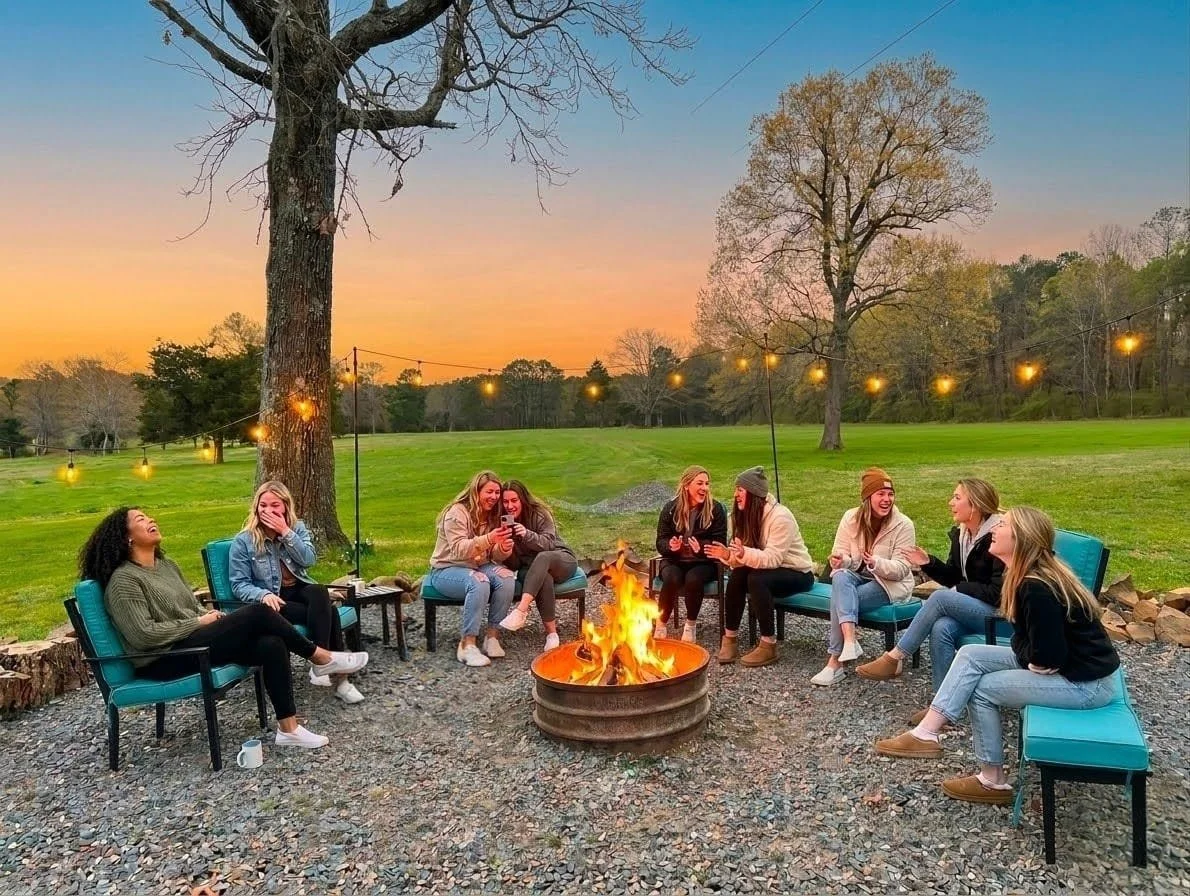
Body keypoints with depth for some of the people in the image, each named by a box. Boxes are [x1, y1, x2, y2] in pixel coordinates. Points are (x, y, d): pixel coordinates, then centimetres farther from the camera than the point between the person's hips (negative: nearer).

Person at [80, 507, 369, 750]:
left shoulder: (166, 565, 17)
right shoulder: (123, 580, -10)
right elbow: (144, 635, -18)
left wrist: (210, 615, 1)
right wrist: (198, 622, -13)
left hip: (193, 641, 8)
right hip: (165, 660, -8)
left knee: (271, 645, -19)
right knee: (258, 612, -24)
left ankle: (288, 728, -17)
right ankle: (320, 658, -7)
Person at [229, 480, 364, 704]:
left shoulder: (297, 528, 7)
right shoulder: (243, 541, -2)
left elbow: (309, 560, -9)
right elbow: (239, 585, -5)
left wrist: (285, 532, -17)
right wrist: (264, 594, -25)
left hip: (299, 590, 4)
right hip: (272, 601, -3)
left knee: (320, 592, -35)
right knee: (327, 612, -29)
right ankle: (338, 675, -28)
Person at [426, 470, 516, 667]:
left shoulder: (492, 516, 6)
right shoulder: (457, 512, -14)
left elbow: (494, 557, 5)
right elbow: (458, 549, -25)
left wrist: (503, 549, -19)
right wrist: (488, 539, -40)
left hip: (478, 566, 6)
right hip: (446, 570, -6)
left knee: (506, 577, -24)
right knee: (479, 582, -36)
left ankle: (492, 636, -17)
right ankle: (467, 645, -31)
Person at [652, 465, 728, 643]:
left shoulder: (716, 509, -3)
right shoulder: (670, 508, -1)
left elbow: (719, 542, -5)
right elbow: (661, 541, 1)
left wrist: (702, 547, -26)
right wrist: (670, 545, -24)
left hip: (704, 562, -1)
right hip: (674, 560, 1)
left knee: (693, 579, -34)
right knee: (672, 579, -33)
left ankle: (691, 625, -9)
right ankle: (661, 625, -12)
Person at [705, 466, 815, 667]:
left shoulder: (780, 516, -25)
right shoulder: (746, 514, 0)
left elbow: (773, 558, -31)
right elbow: (745, 555, -4)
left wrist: (744, 554, -47)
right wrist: (729, 555, -25)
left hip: (798, 573, -7)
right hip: (770, 570, 7)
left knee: (756, 579, -33)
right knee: (737, 576, -22)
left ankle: (768, 646, -24)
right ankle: (729, 638, -15)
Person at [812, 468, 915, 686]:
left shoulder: (903, 525, -12)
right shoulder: (851, 517, -3)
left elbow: (901, 569, -16)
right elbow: (841, 555, -2)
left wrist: (876, 563, -36)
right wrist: (841, 560, -28)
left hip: (891, 584, -3)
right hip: (856, 577, 3)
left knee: (841, 599, -30)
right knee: (840, 578, -34)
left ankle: (835, 662, -26)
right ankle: (850, 642, -46)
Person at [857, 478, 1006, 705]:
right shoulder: (959, 534, 7)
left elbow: (999, 592, -19)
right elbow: (953, 577, 14)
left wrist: (960, 589, -14)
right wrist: (929, 563, -4)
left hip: (999, 614, -6)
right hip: (970, 609, 6)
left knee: (940, 597, -29)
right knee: (941, 628, -27)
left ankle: (894, 658, -21)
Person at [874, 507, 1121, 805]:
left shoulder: (1037, 588, -27)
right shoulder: (1027, 577, 4)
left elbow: (1048, 658, -28)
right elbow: (1028, 639, 14)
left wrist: (1030, 665, -8)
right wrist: (1027, 658, -5)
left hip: (1087, 681, -9)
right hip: (1067, 663, 9)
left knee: (981, 688, -6)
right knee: (971, 656, 1)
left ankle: (993, 783, 9)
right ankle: (925, 734, -3)